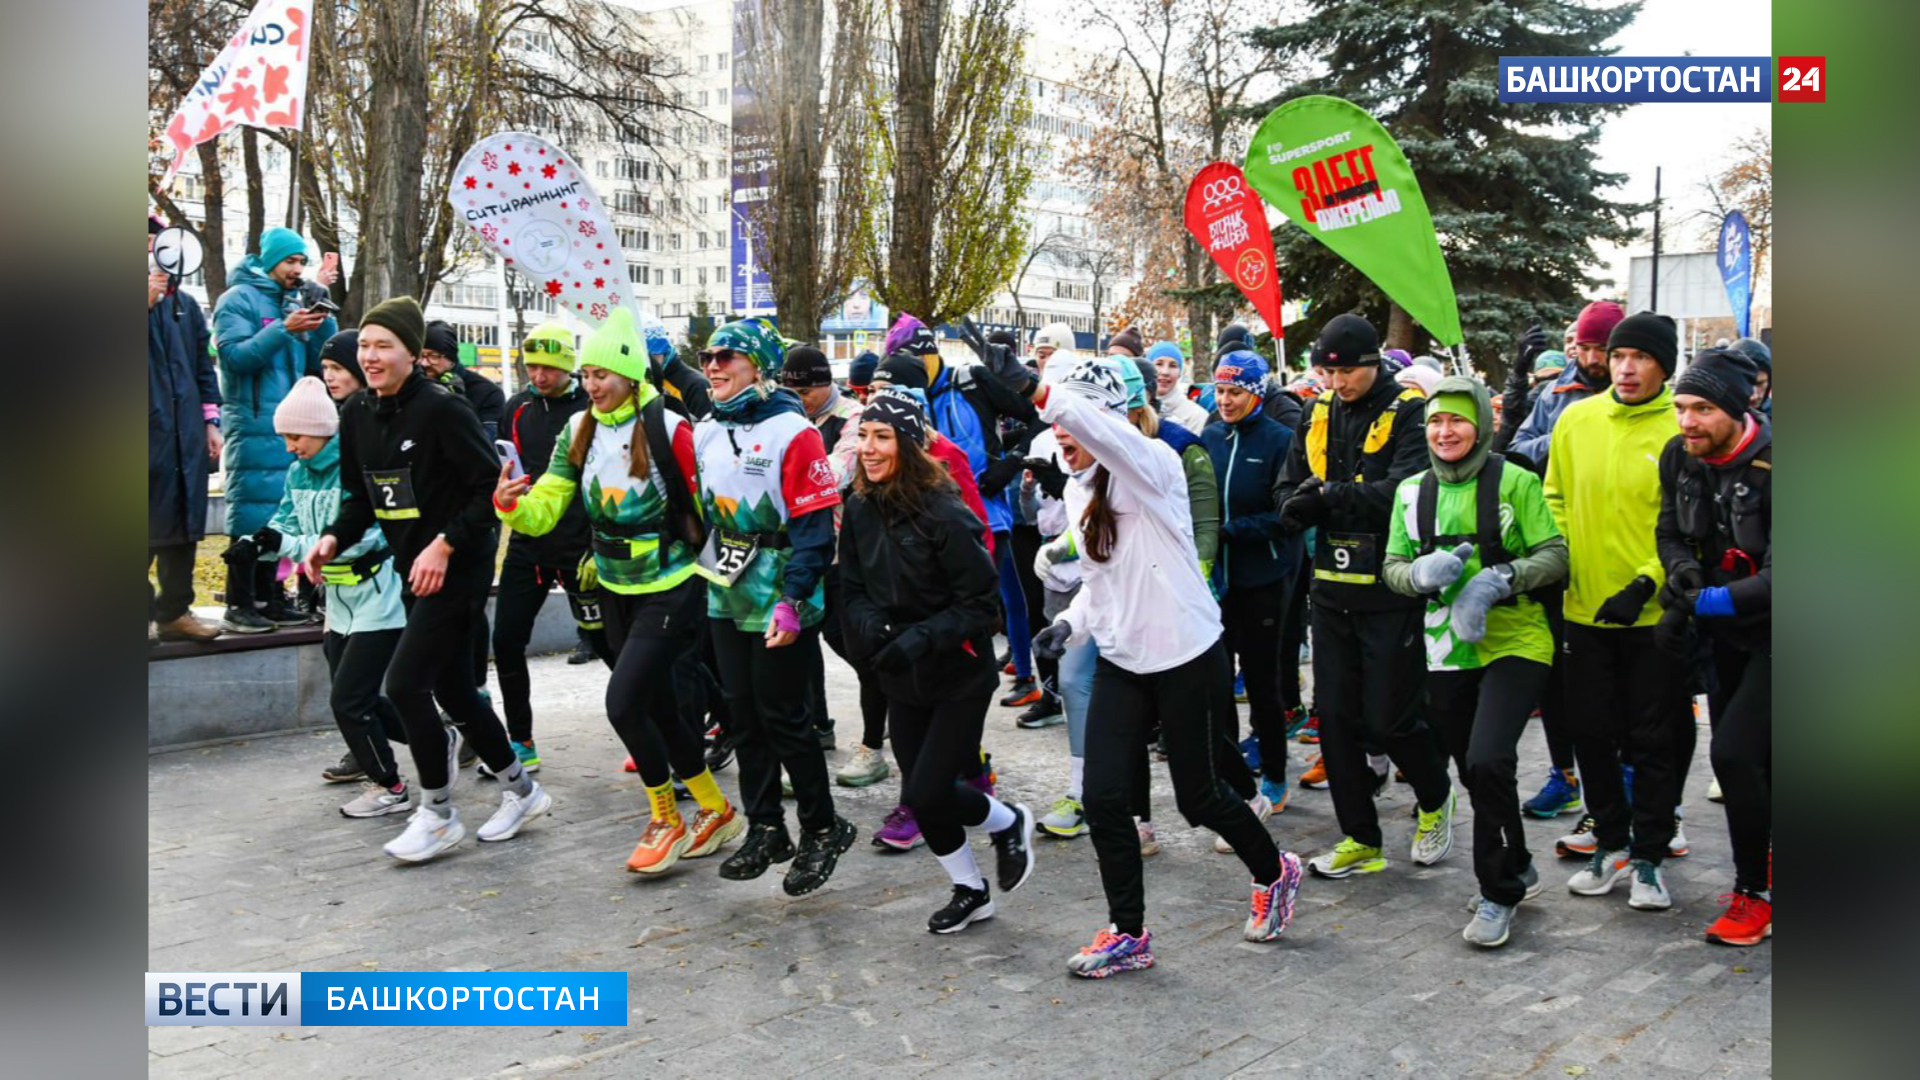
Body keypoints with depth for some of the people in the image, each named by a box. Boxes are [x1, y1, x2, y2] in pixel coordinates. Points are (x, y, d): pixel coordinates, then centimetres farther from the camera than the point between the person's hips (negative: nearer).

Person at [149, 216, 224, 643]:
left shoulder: (185, 304, 15)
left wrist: (211, 421, 11)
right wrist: (148, 300, -23)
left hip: (186, 432, 5)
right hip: (150, 431, -5)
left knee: (184, 522, 9)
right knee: (151, 521, -4)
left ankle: (174, 610, 18)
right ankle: (145, 611, 6)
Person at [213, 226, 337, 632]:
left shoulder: (293, 301, 17)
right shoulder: (238, 299, -2)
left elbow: (319, 362, 13)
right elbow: (235, 356, -14)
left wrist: (323, 321, -2)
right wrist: (284, 330, -21)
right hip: (253, 426, -7)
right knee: (251, 516, -9)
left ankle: (268, 598, 14)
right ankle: (239, 606, -5)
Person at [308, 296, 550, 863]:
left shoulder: (442, 408, -17)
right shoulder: (357, 414, 5)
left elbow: (492, 488, -18)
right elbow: (361, 496, 13)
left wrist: (445, 543, -24)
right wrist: (335, 538, -4)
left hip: (458, 569, -8)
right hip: (413, 571, 8)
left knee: (405, 683, -10)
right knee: (453, 689, 13)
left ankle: (438, 814, 8)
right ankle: (521, 791, 31)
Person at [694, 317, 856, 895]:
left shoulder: (793, 431, -13)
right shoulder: (705, 433, 9)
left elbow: (816, 525, -16)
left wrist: (794, 600, -20)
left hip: (780, 601, -7)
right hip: (727, 597, 7)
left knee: (782, 717, -2)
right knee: (744, 716, 12)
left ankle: (823, 829, 16)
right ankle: (766, 830, 25)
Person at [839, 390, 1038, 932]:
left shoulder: (943, 512, -21)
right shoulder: (860, 510, -3)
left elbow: (981, 602, -18)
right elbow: (854, 587, 7)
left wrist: (919, 639, -26)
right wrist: (868, 623, -14)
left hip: (959, 677, -6)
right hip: (901, 680, 6)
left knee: (927, 794, -8)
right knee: (918, 794, 11)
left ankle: (1008, 823, 24)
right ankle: (970, 891, 34)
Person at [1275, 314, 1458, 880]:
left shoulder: (1408, 412, -8)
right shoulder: (1318, 414, 9)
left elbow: (1406, 491, -23)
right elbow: (1288, 490, 7)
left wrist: (1330, 494, -25)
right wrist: (1300, 504, -15)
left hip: (1391, 591, -5)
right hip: (1332, 588, 6)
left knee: (1389, 719, 0)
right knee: (1336, 717, 8)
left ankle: (1435, 799, 31)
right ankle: (1360, 839, 21)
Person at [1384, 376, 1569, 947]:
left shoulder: (1515, 481, -5)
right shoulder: (1412, 491, 8)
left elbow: (1555, 554, -5)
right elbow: (1393, 567, 8)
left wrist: (1501, 578, -21)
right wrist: (1423, 572, -14)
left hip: (1514, 643, -5)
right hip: (1447, 651, 5)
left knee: (1488, 761, -19)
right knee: (1475, 772, 13)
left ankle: (1499, 892, 1)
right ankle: (1517, 870, 38)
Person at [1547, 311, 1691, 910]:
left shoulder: (1682, 429, -9)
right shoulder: (1575, 419, 2)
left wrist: (1645, 584, -17)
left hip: (1654, 614, -3)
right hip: (1585, 609, 4)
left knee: (1653, 741, 6)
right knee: (1591, 732, 12)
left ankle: (1649, 857, 21)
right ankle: (1611, 843, 29)